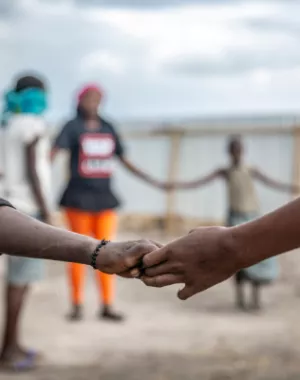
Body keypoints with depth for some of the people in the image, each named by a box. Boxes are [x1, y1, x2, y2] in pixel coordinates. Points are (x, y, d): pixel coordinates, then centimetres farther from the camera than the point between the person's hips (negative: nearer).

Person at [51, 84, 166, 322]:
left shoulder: (108, 128, 10)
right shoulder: (72, 127, -3)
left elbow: (125, 161, 14)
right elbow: (52, 154, -15)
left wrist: (154, 182, 12)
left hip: (104, 197, 4)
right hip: (79, 197, -4)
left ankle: (107, 307, 6)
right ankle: (77, 306, 12)